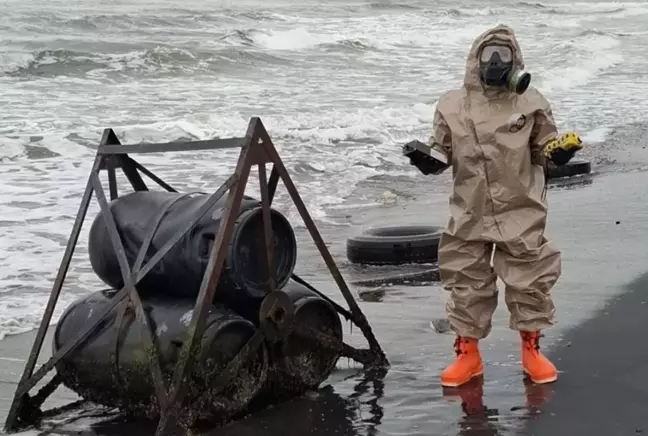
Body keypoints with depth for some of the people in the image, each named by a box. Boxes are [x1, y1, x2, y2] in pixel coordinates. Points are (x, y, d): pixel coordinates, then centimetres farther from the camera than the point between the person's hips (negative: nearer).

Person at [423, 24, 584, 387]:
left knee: (530, 281, 6)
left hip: (522, 212, -1)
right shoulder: (454, 106, 0)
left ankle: (532, 350, 24)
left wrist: (561, 151, -16)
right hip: (470, 215, 1)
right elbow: (443, 154, 9)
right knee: (466, 284, 7)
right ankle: (468, 353, 21)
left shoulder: (531, 104, -2)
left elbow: (545, 152, 6)